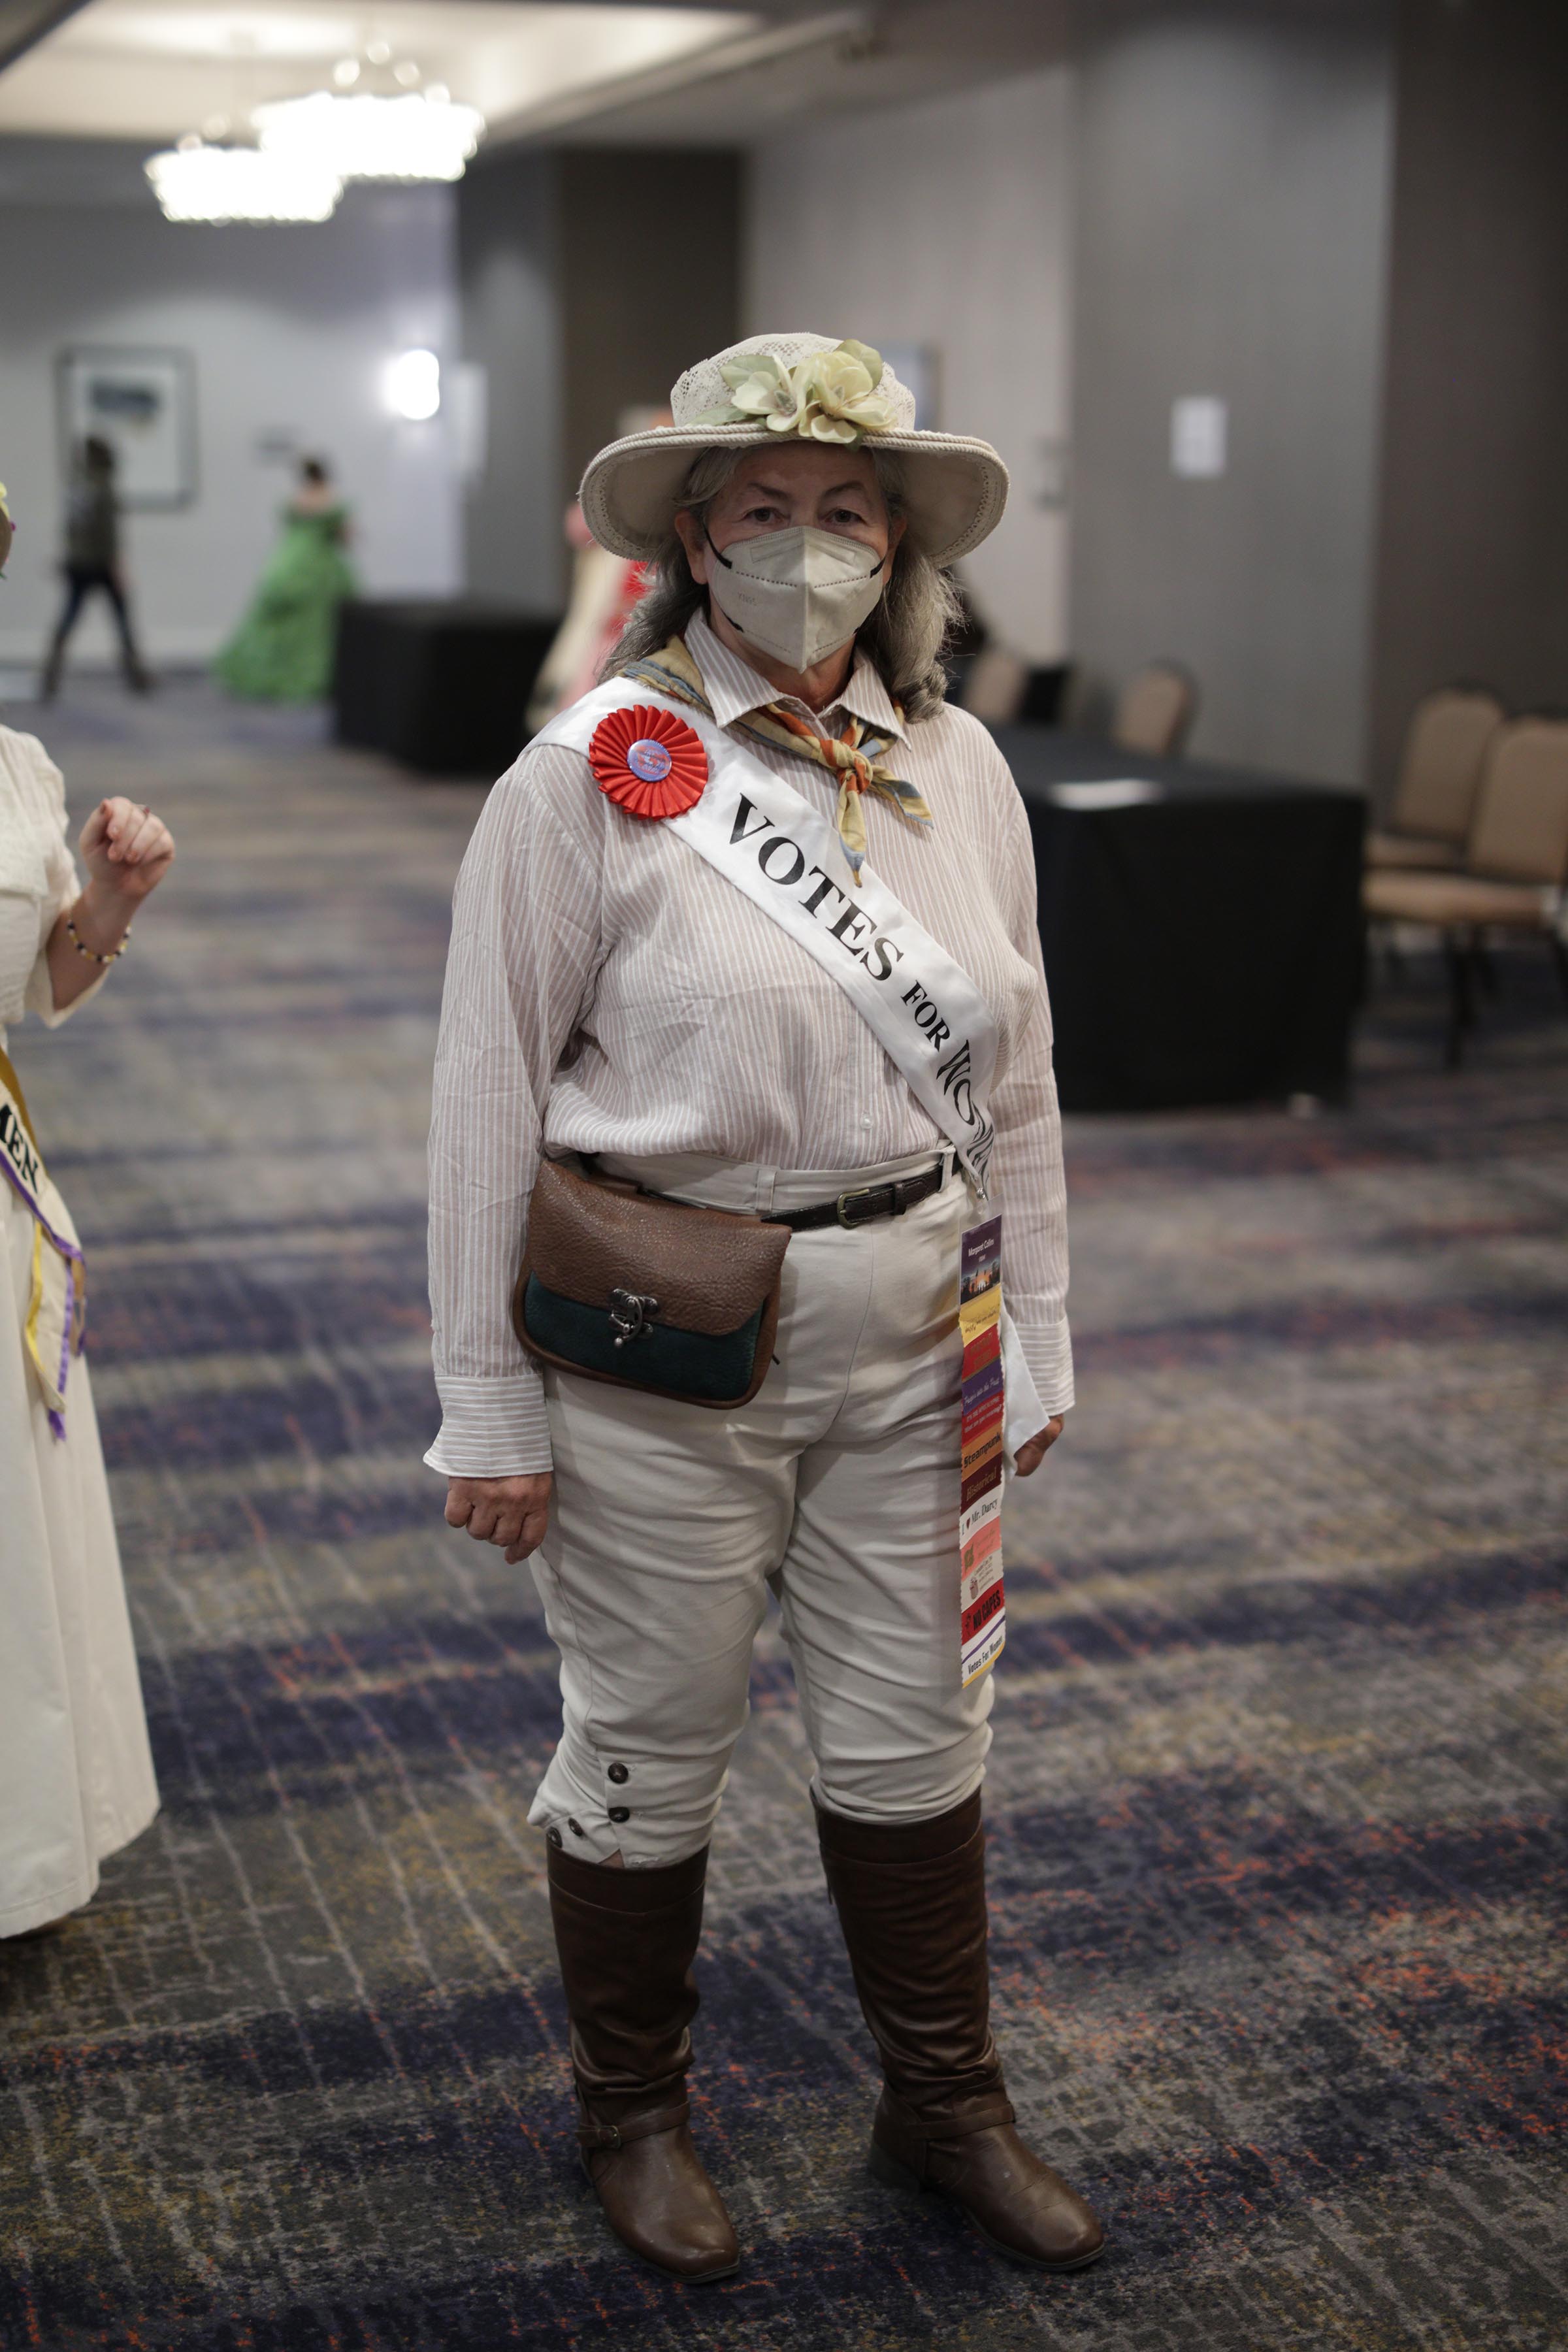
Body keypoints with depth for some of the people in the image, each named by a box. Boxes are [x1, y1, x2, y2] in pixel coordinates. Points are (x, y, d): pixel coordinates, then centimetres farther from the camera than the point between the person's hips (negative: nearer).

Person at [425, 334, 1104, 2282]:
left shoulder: (959, 769, 3)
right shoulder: (593, 773, -11)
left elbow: (1011, 1079, 10)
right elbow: (489, 1099, -9)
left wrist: (1036, 1332, 10)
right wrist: (486, 1407, -9)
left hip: (908, 1331, 4)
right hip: (662, 1346, -4)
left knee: (912, 1734, 16)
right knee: (648, 1748, 12)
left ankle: (943, 2103, 36)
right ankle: (632, 2113, 35)